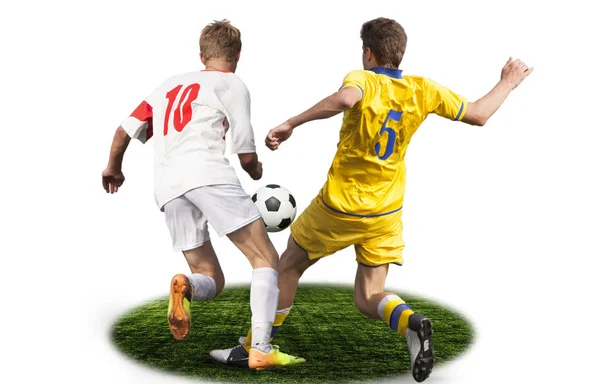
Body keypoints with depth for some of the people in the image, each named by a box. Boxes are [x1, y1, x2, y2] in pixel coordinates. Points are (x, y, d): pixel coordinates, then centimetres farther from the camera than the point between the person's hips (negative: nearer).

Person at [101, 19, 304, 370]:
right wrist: (256, 172, 29)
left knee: (212, 281, 14)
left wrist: (114, 168, 44)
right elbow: (246, 154, 7)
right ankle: (261, 349, -20)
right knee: (267, 259, -3)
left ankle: (186, 287, -20)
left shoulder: (169, 85, 28)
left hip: (168, 187, 6)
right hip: (208, 173, -6)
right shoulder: (231, 84, 12)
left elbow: (126, 129, 25)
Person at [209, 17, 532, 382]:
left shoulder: (363, 79, -14)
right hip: (386, 214, 4)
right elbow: (478, 115, 4)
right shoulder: (421, 89, -2)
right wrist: (508, 83, 19)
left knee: (288, 266, 18)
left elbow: (345, 98, -40)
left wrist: (291, 124, -36)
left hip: (339, 206, -4)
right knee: (368, 298, 11)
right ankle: (411, 321, -23)